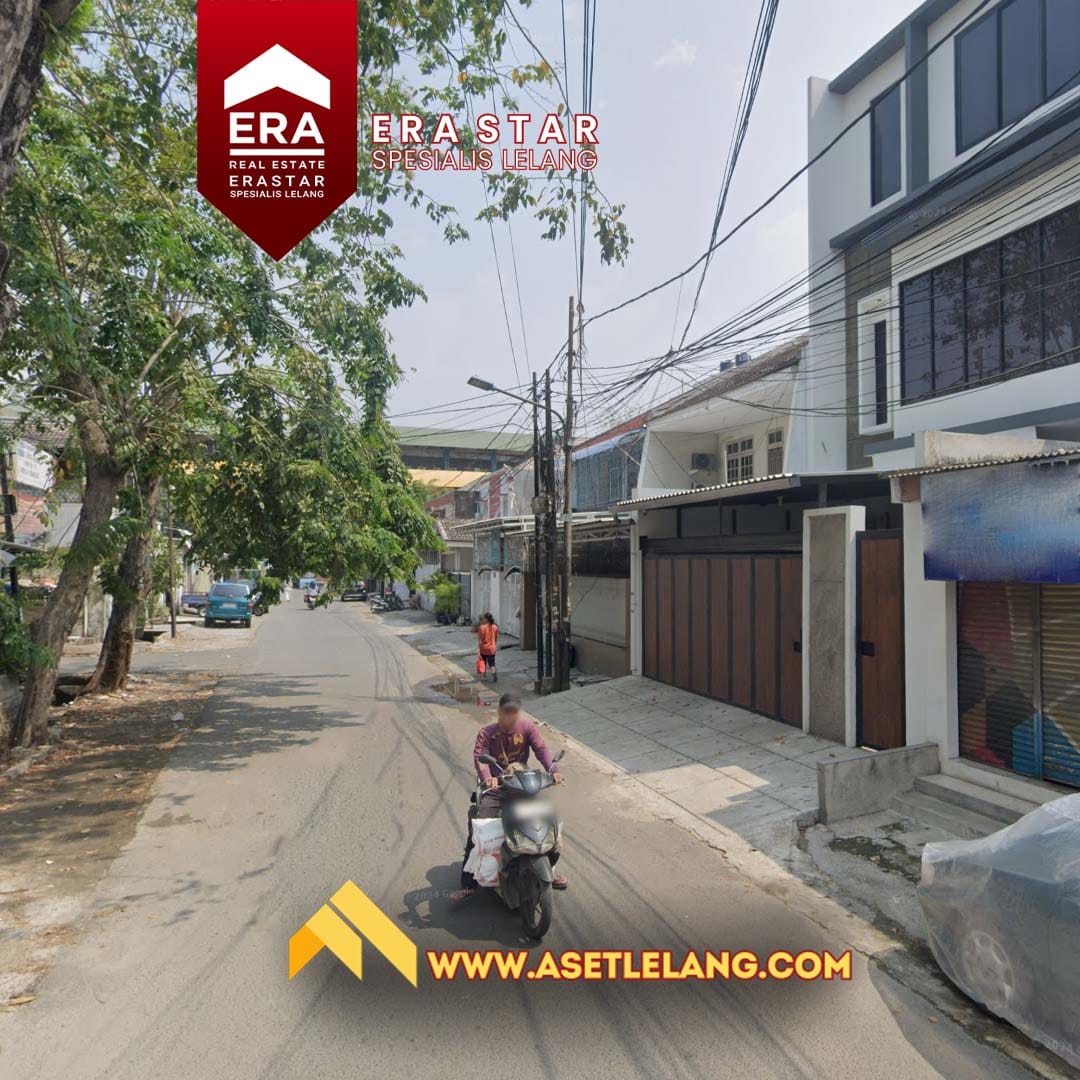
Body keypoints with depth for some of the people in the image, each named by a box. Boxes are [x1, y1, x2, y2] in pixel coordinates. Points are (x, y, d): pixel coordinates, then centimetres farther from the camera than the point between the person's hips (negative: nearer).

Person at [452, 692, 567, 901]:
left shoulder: (528, 728, 0)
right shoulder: (486, 732, -4)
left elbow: (541, 749, -14)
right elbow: (480, 756, -20)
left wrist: (553, 770, -34)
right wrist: (487, 777, -42)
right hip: (495, 788, -2)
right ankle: (469, 884, -5)